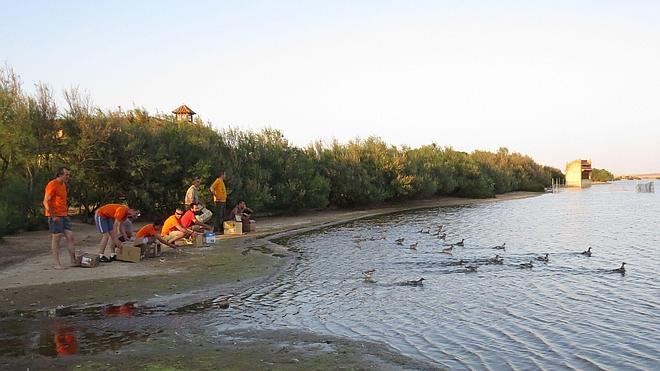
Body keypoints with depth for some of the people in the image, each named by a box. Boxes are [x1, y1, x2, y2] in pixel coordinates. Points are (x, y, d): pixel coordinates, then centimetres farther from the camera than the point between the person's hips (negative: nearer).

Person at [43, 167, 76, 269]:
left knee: (70, 236, 5)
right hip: (55, 216, -9)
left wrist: (66, 213, 15)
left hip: (64, 215, 9)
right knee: (56, 238, -4)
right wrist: (53, 216, -20)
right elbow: (46, 202, -17)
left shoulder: (63, 185, 16)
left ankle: (73, 261, 8)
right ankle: (57, 264, 2)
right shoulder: (52, 184, -12)